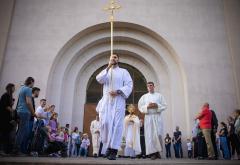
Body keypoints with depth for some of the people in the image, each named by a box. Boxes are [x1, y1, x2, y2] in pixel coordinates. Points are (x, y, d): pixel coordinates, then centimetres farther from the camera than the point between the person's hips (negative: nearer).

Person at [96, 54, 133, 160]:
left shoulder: (123, 71, 13)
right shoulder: (105, 71, 21)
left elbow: (129, 85, 1)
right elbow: (99, 79, -2)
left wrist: (118, 91, -14)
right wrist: (108, 67, -8)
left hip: (118, 101, -2)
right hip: (106, 101, 2)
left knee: (116, 124, -8)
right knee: (105, 123, -11)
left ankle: (113, 150, -7)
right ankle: (108, 146, 6)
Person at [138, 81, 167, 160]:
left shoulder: (159, 95, 13)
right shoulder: (144, 96, 14)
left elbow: (164, 105, 6)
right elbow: (140, 107, 6)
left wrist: (157, 106, -11)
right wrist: (147, 106, -11)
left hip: (157, 117, 0)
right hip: (148, 117, 1)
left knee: (158, 134, -10)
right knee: (150, 135, -5)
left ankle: (158, 151, 8)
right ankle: (153, 153, -2)